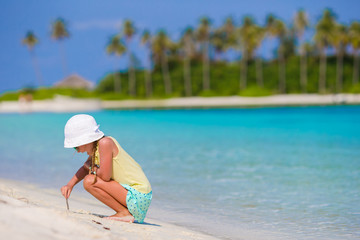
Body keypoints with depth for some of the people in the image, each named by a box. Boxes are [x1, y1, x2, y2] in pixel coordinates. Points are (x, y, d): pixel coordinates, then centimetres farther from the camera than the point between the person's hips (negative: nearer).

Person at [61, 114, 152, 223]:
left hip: (138, 196, -10)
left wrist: (92, 168, 0)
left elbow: (105, 176, -21)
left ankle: (125, 213, -8)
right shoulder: (94, 148, 11)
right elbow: (85, 168, 28)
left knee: (89, 181, -14)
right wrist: (70, 185, 13)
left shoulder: (105, 143, -16)